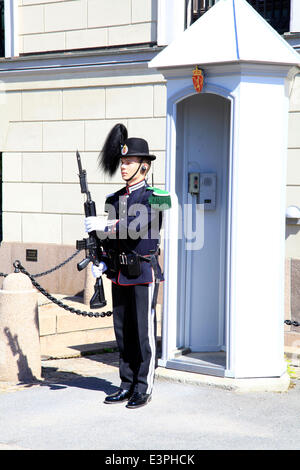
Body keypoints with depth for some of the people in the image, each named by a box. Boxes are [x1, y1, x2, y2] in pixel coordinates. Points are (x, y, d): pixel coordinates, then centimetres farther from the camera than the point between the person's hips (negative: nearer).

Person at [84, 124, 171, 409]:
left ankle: (144, 389, 7)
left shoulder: (155, 198, -8)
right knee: (123, 332, 10)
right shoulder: (115, 199, 12)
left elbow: (136, 227, -24)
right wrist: (102, 263, 2)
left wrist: (103, 225, -20)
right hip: (119, 275, 6)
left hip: (143, 274, -6)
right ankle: (127, 386, 19)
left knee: (144, 332, -2)